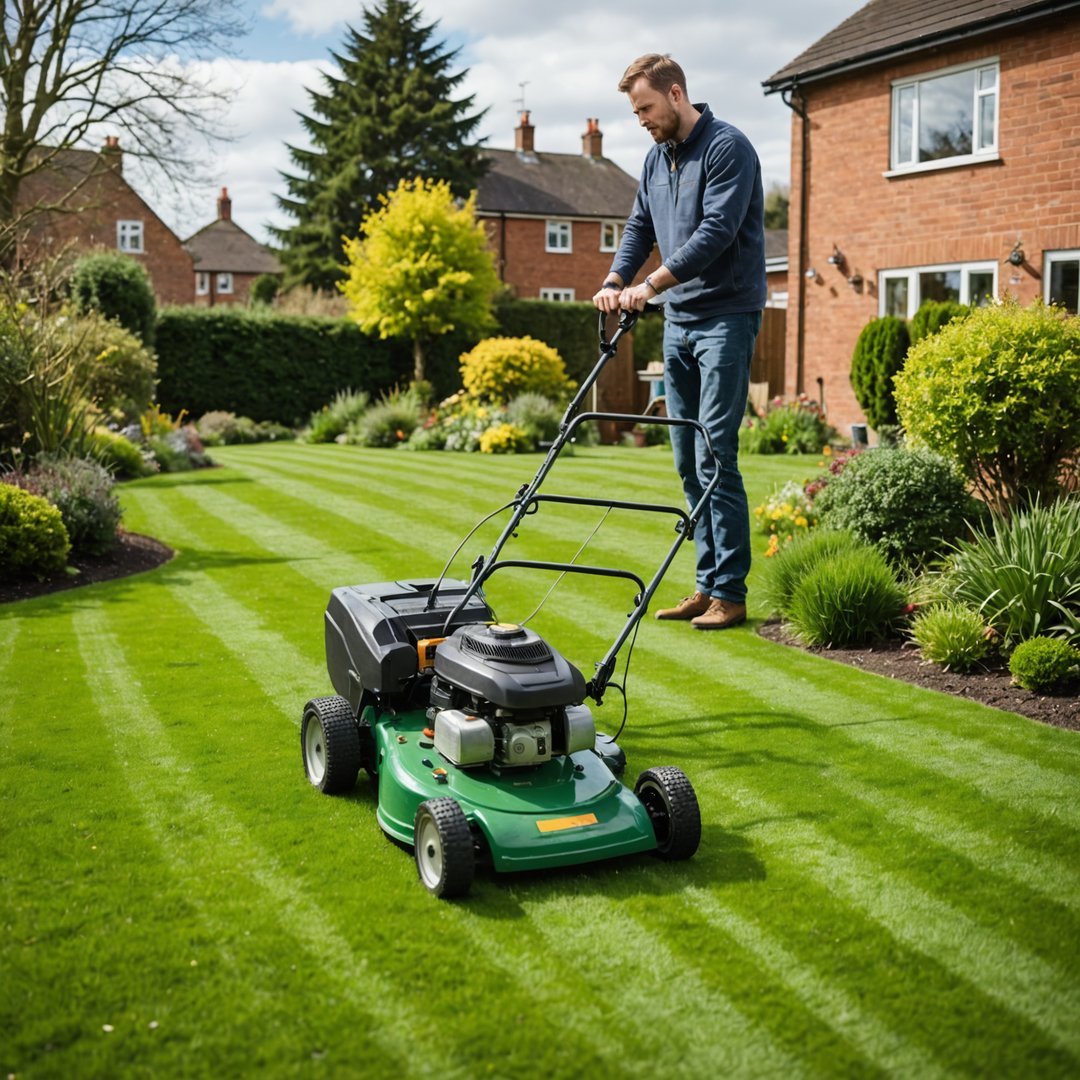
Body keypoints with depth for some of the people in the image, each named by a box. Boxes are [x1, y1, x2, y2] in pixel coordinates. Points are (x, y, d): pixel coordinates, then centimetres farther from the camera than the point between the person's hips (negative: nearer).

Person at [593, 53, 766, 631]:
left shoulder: (727, 146, -10)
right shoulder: (657, 157, 15)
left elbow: (716, 231, -20)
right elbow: (639, 227, 18)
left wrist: (649, 286, -21)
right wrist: (614, 281, 0)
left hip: (725, 317, -8)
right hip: (678, 320, 8)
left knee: (715, 455, -11)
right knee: (687, 459, 8)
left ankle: (730, 593, -4)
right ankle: (708, 583, 15)